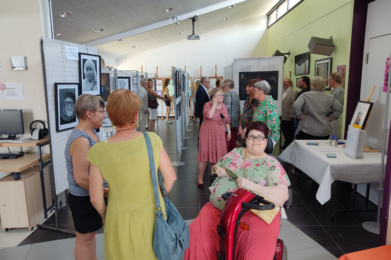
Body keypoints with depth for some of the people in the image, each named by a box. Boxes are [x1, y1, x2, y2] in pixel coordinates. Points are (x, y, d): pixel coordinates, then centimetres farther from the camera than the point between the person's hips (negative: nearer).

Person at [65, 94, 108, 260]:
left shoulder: (90, 133, 3)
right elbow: (81, 179, -28)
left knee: (91, 234, 24)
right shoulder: (81, 140, -27)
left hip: (92, 195, 9)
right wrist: (106, 191, -19)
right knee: (84, 239, 10)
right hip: (84, 198, -9)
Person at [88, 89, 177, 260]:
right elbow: (170, 177, -8)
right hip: (152, 216, 1)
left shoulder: (99, 151, -17)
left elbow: (95, 197, -10)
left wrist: (103, 214, 11)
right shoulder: (152, 140, -17)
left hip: (121, 221, 0)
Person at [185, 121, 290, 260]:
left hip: (253, 214, -3)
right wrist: (217, 170, 1)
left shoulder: (272, 164, -1)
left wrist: (252, 186, -22)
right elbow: (216, 166, 26)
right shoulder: (235, 152, 13)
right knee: (194, 238, -16)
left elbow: (282, 196, -11)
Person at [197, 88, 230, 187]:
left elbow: (227, 120, 15)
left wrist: (229, 131, 10)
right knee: (205, 153, -3)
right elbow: (209, 116, -30)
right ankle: (200, 178, 7)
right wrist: (214, 104, -22)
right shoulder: (208, 105, -10)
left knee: (216, 154, 10)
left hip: (219, 134, 6)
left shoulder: (223, 105, 9)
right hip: (208, 133, -6)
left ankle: (213, 175, 27)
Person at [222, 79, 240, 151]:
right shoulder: (236, 94, 15)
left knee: (226, 140, -3)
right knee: (233, 140, 14)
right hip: (235, 121, 9)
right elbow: (239, 108, 17)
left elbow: (227, 107, -23)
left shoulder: (227, 94, -11)